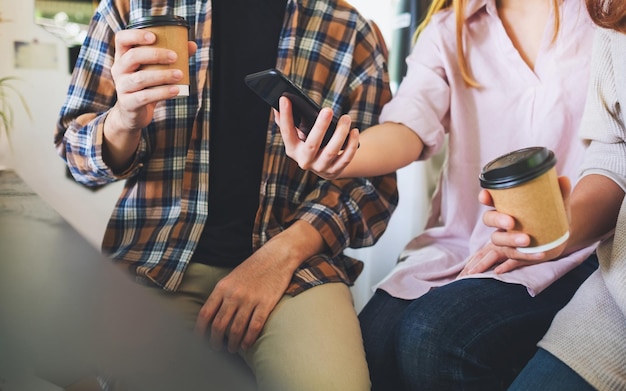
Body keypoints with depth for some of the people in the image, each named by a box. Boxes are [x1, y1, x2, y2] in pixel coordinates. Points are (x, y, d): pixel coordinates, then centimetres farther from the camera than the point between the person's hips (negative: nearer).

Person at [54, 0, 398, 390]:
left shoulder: (351, 32, 3)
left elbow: (373, 176, 2)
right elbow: (76, 149, 11)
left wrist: (283, 252, -14)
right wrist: (125, 120, -14)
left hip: (296, 257, 0)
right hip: (156, 255, 1)